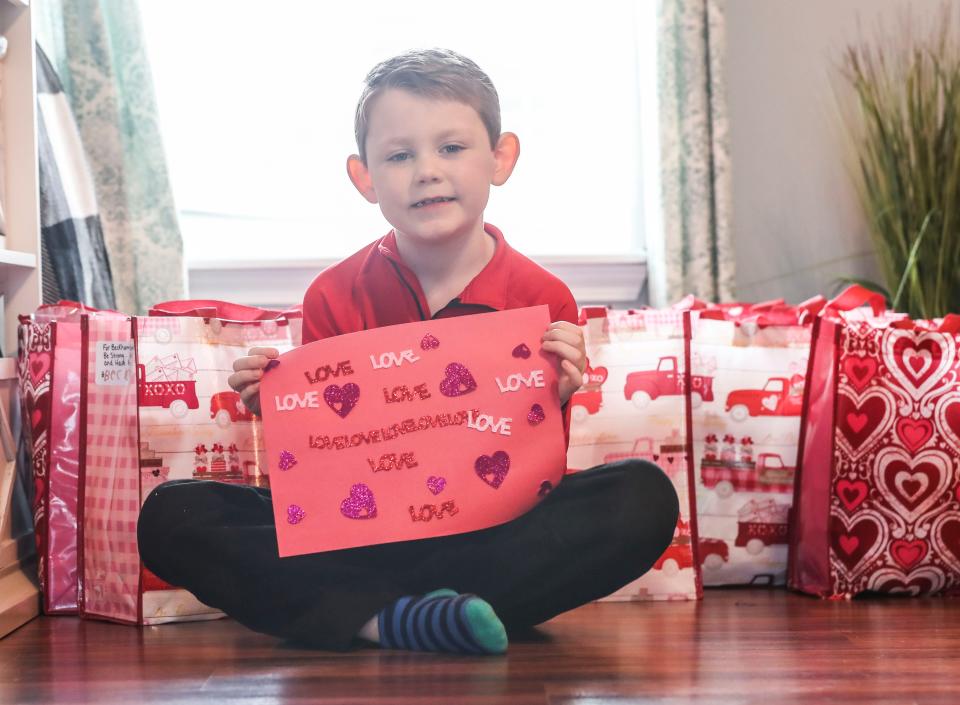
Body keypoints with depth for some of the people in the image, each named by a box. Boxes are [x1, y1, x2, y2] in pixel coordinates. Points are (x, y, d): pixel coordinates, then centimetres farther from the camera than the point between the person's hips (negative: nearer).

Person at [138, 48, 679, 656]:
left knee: (645, 497, -29)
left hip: (494, 528, -1)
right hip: (356, 525, 1)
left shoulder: (542, 301, -2)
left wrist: (551, 401, -20)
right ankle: (391, 620, -31)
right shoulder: (334, 299, 2)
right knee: (170, 516, -18)